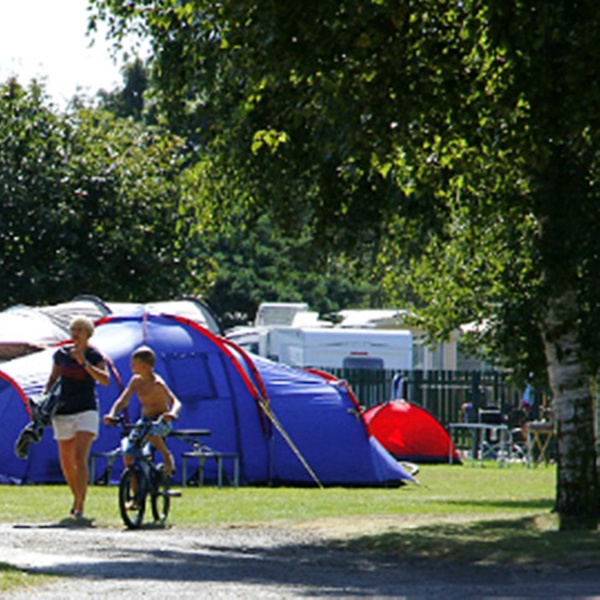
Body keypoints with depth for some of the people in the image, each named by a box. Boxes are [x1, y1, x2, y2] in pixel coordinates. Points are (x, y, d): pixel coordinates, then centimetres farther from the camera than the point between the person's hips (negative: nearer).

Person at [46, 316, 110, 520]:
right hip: (63, 412, 4)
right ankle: (77, 498, 32)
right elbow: (53, 378, 19)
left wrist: (84, 363, -26)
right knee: (66, 463, 9)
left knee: (80, 458, -19)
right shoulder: (61, 354, 7)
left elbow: (105, 380, -19)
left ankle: (79, 506, -21)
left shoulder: (94, 356, -4)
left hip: (86, 411, -4)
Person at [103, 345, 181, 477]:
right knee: (128, 455, -7)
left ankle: (167, 455, -16)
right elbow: (122, 400, -2)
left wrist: (172, 413, -49)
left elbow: (176, 402, -25)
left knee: (149, 431, -41)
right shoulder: (135, 381, 1)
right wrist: (112, 414, -21)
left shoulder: (157, 384, -18)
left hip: (161, 422, -6)